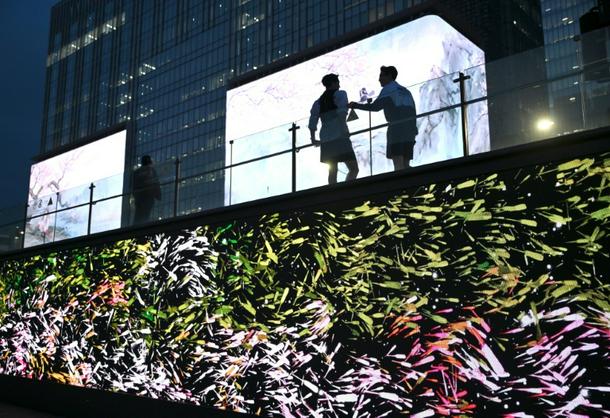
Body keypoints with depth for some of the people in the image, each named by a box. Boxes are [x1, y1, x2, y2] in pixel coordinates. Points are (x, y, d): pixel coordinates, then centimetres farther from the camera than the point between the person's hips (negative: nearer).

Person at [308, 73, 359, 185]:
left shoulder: (318, 102, 19)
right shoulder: (340, 94, 4)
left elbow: (312, 122, 9)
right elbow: (342, 111, -15)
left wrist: (313, 139, 12)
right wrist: (344, 129, -15)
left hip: (325, 141, 6)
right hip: (339, 137, -6)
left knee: (332, 171, 8)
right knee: (354, 169, -7)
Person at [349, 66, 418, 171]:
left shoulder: (388, 89, 4)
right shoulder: (406, 91, 27)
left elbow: (375, 106, -9)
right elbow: (413, 112, 20)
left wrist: (356, 105, -1)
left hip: (396, 128, -7)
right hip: (410, 130, 7)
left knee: (398, 161, -14)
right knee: (405, 163, 4)